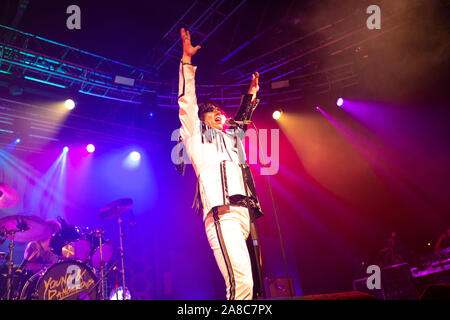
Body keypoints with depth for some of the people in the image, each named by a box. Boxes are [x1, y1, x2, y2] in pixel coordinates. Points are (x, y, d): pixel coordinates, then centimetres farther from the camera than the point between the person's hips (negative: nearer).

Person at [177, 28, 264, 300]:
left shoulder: (231, 138, 31)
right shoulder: (196, 135, 15)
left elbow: (242, 120, 49)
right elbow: (187, 100, 10)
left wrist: (251, 94, 51)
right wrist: (187, 59, 9)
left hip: (243, 214, 8)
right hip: (222, 214, -8)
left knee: (246, 283, 1)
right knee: (241, 283, -22)